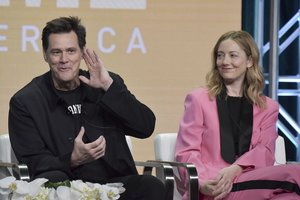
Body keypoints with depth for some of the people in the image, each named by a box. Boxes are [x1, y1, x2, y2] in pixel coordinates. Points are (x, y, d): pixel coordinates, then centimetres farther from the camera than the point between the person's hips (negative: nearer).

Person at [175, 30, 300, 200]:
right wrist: (202, 183, -17)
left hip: (253, 182, 3)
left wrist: (235, 170, -17)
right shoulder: (198, 99, 16)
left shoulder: (268, 107, 22)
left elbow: (265, 153, 5)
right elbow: (186, 153, 6)